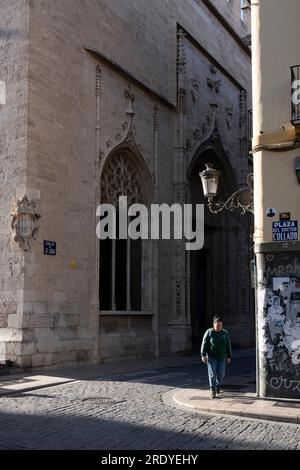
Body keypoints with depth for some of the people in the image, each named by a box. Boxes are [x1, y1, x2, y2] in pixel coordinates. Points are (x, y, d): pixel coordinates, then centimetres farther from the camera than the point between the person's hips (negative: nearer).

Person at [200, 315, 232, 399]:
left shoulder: (225, 333, 1)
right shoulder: (209, 332, -8)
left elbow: (228, 346, 7)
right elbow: (204, 344, -9)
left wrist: (229, 357, 5)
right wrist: (203, 355, -15)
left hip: (221, 357, 2)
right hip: (211, 357, -2)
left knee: (221, 373, 1)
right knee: (212, 373, -7)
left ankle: (218, 384, 31)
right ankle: (213, 391, 1)